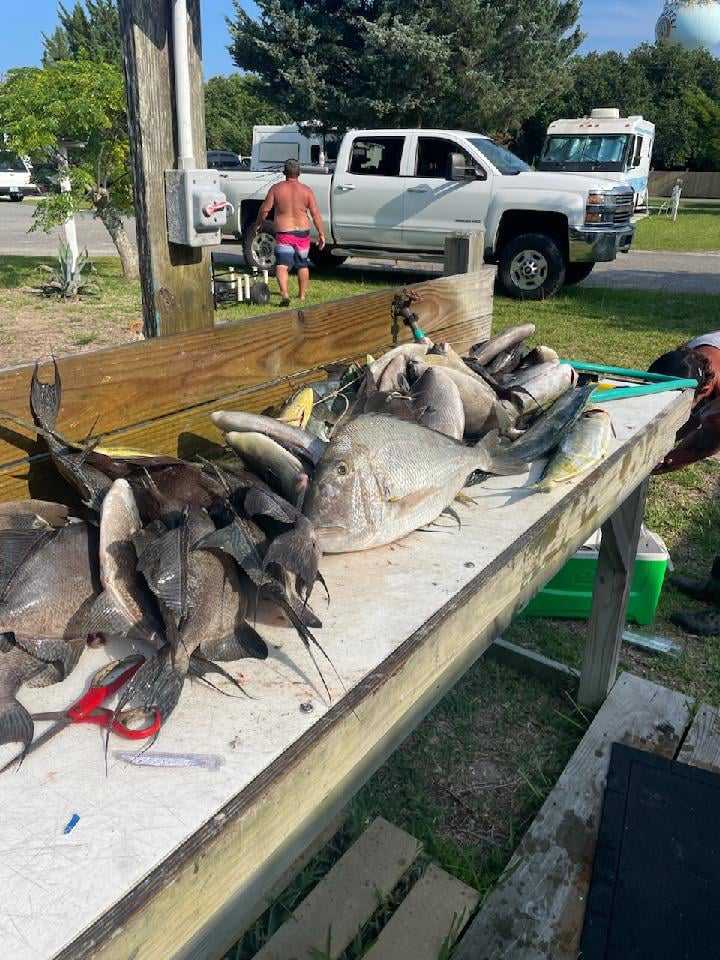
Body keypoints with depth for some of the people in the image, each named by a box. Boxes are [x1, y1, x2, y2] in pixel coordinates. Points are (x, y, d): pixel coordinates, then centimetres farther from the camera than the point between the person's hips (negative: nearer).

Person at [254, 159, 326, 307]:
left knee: (282, 265, -8)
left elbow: (264, 210, -2)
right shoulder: (306, 190, -2)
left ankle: (284, 294, -30)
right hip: (303, 233, 3)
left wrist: (257, 224, 14)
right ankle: (302, 296, 29)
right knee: (303, 265, 19)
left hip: (283, 234, -2)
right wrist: (321, 234, 3)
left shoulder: (276, 189, -4)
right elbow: (315, 214, -4)